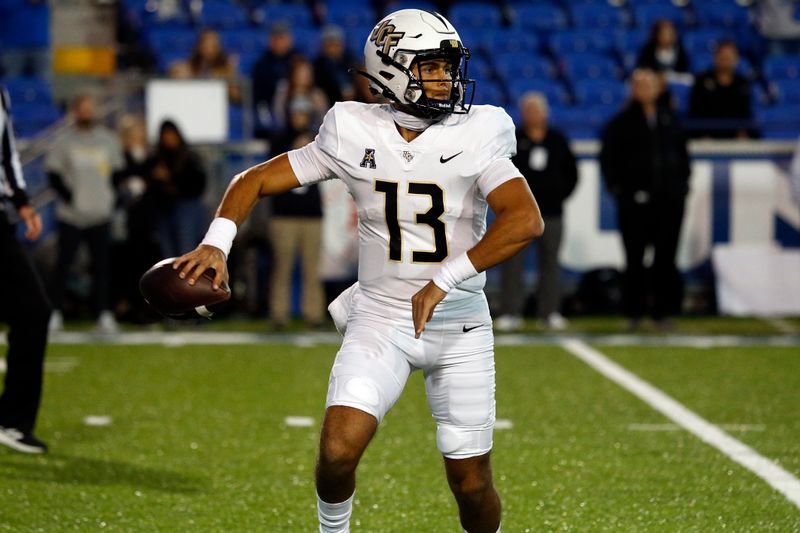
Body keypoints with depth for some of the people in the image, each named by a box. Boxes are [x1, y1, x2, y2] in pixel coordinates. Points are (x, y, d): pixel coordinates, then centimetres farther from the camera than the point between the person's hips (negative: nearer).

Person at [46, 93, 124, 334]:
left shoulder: (108, 139, 9)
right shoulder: (64, 141, 1)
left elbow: (117, 171, 15)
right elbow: (53, 174, -1)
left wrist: (111, 197, 3)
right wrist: (68, 197, -12)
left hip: (100, 215, 2)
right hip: (71, 215, -2)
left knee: (102, 265, -1)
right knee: (64, 264, -1)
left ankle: (104, 314, 1)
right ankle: (56, 313, 5)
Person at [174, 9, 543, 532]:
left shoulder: (474, 138, -10)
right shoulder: (354, 136, -5)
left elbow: (526, 221, -25)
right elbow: (257, 179, 3)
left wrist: (443, 281, -28)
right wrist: (218, 242, -16)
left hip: (459, 326, 0)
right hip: (380, 318, 1)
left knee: (472, 485, 3)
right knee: (338, 450, -18)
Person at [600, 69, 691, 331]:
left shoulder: (669, 118, 12)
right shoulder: (621, 122, 0)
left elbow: (682, 150, 19)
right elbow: (608, 157, 0)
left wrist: (683, 181, 9)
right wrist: (617, 187, -7)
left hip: (669, 199, 3)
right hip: (635, 199, -3)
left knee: (666, 257, 2)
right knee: (635, 257, 0)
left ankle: (664, 310, 6)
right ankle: (634, 311, 8)